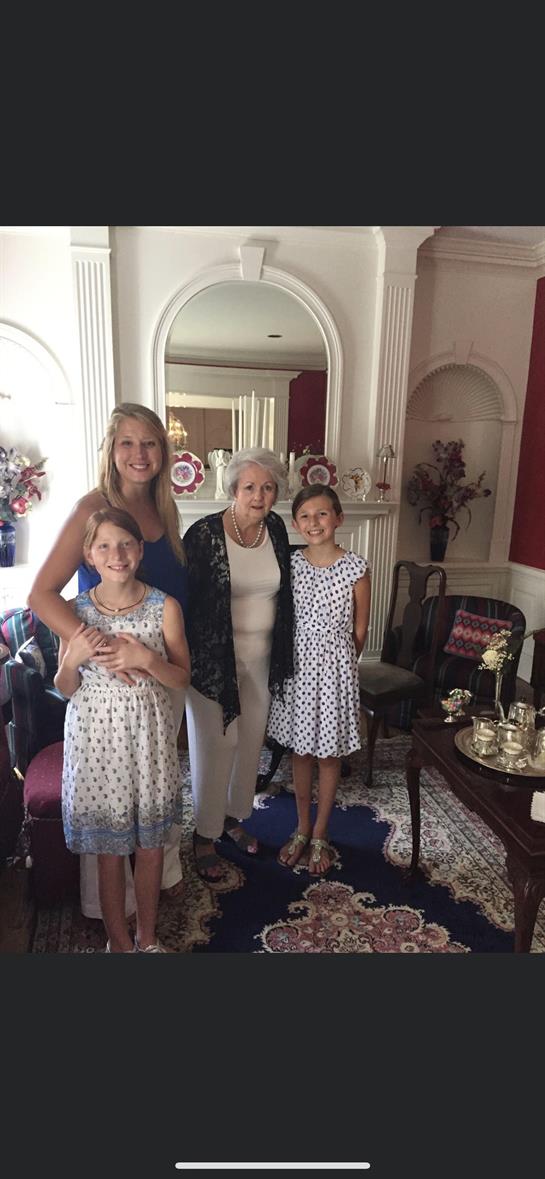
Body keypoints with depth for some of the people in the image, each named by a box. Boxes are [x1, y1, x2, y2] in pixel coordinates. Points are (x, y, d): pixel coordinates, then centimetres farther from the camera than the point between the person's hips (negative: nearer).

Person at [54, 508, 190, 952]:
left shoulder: (165, 606, -8)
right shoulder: (75, 610, -5)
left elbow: (182, 678, -3)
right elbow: (65, 689, 1)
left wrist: (147, 659, -21)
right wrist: (73, 658, -20)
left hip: (148, 732, 0)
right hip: (96, 734, 0)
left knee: (150, 844, 15)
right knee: (110, 850, 13)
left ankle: (147, 935, 40)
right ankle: (119, 941, 37)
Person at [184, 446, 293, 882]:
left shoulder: (276, 528, -1)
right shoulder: (204, 534, -18)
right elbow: (183, 597, -14)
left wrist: (282, 653, 12)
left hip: (262, 657, 6)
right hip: (215, 658, -5)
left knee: (250, 742, 18)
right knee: (214, 746, 5)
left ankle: (234, 815, 41)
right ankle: (205, 836, 26)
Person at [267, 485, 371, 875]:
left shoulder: (356, 568, -11)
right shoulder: (291, 563, -3)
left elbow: (359, 631, -2)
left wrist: (341, 665, 6)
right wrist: (297, 661, 5)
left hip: (335, 665, -3)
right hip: (297, 663, 3)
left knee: (330, 753, 12)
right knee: (301, 749, 15)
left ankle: (320, 834, 30)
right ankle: (302, 829, 34)